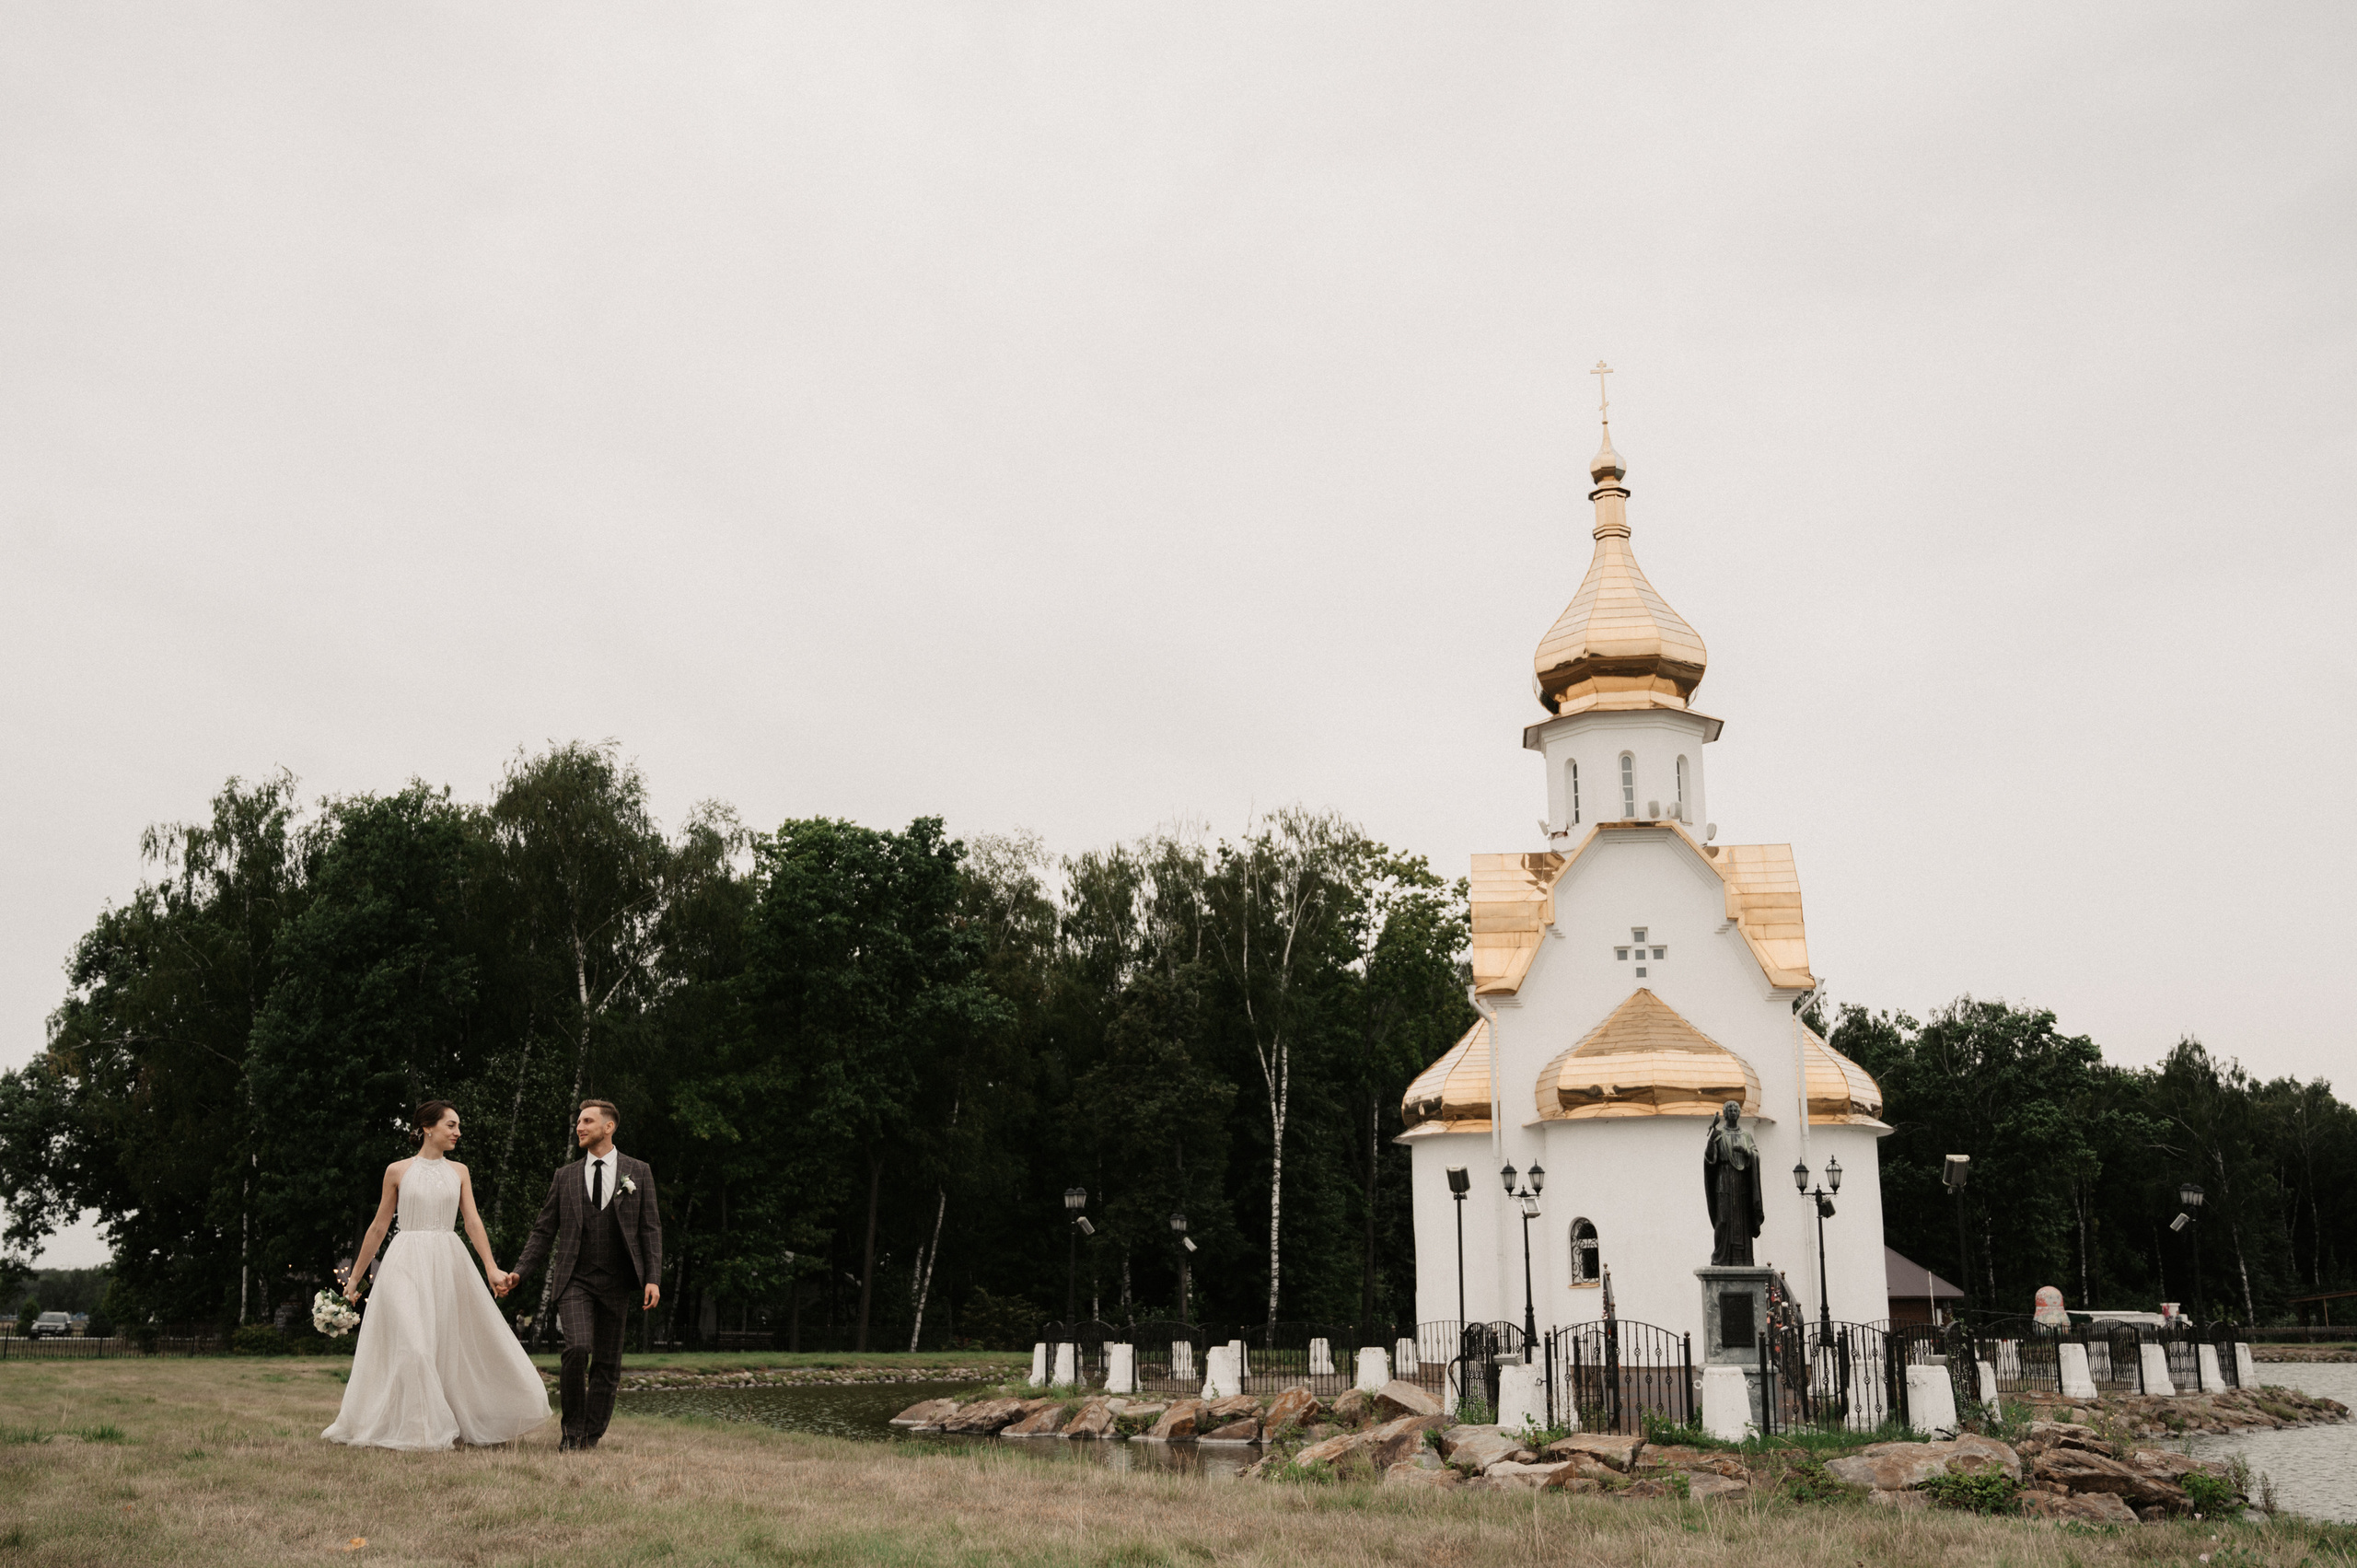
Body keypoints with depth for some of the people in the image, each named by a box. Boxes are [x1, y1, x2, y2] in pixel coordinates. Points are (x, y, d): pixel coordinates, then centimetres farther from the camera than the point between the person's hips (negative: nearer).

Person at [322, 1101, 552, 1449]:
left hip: (448, 1264, 3)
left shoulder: (458, 1171, 10)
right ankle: (416, 1430, -3)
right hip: (407, 1263, -3)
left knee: (456, 1347, 3)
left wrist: (491, 1269, -11)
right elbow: (378, 1227, 10)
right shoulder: (397, 1171, 3)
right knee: (412, 1345, -13)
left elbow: (472, 1222, 2)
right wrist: (355, 1277, 13)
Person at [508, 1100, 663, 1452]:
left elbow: (650, 1229, 4)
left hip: (616, 1283, 0)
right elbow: (544, 1230, 12)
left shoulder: (637, 1172, 6)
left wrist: (653, 1278, -5)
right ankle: (572, 1429, -2)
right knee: (577, 1348, -19)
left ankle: (591, 1436, 17)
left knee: (607, 1363, 4)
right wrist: (519, 1271, 1)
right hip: (574, 1280, 0)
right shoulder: (566, 1175, 10)